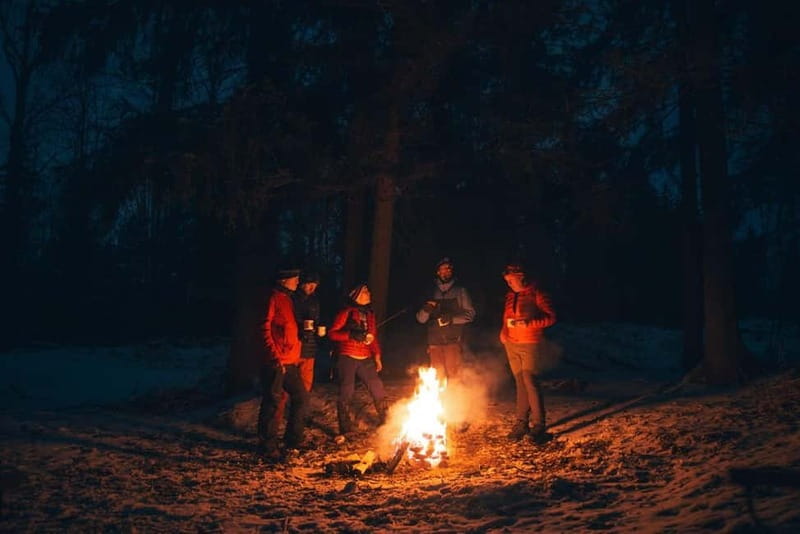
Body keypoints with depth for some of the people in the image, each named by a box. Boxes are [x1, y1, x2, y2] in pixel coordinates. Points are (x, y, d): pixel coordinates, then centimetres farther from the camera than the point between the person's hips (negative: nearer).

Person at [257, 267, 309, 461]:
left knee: (301, 397, 13)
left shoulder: (288, 300, 18)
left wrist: (296, 356, 15)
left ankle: (293, 440, 25)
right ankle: (268, 447, 5)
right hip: (276, 363, -9)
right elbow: (266, 329, -14)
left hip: (291, 362, 9)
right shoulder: (274, 298, -8)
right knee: (272, 402, -3)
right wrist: (275, 356, -19)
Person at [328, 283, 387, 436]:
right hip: (347, 358, -6)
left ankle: (386, 422, 23)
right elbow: (332, 333, -8)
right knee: (346, 393, -6)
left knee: (378, 389, 6)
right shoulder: (346, 312, -4)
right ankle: (345, 431, 5)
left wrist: (377, 356, 13)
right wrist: (351, 334, -18)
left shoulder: (370, 314, 16)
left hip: (365, 360, 6)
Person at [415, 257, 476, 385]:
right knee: (437, 376, 3)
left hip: (453, 341, -2)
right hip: (434, 341, 2)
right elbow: (420, 319, 9)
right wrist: (426, 309, -13)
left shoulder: (460, 291, 6)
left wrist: (452, 319, -14)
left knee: (453, 375, -7)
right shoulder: (431, 292, 11)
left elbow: (470, 314, 1)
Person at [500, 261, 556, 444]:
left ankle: (538, 426, -7)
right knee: (520, 383, 8)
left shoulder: (536, 295, -6)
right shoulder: (510, 296, 12)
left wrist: (529, 323, -19)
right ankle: (521, 423, 13)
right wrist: (504, 332, 8)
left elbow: (551, 318, -8)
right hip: (511, 345, 6)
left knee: (530, 382, -11)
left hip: (529, 345, -6)